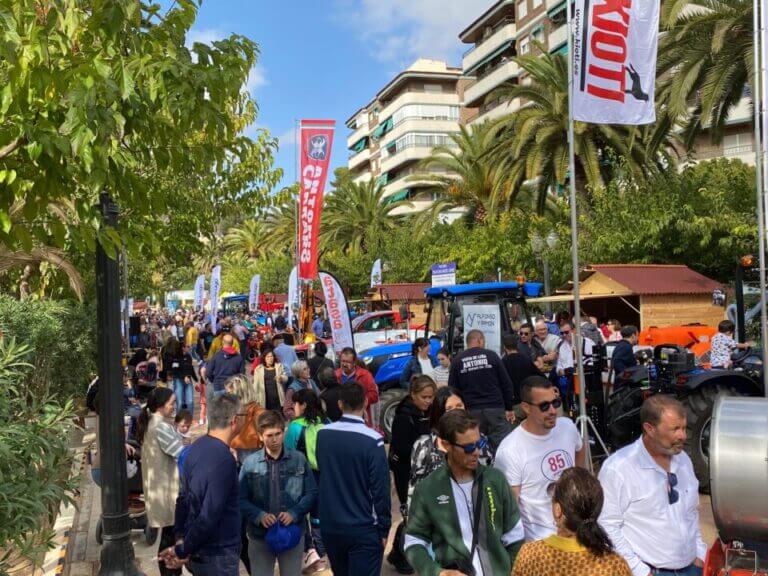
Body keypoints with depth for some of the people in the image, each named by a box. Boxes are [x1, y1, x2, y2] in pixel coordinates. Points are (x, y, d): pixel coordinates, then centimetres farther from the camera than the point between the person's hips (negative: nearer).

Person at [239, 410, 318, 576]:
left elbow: (312, 493, -1)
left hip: (292, 534, 0)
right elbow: (241, 499, -5)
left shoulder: (299, 459, -4)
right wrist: (259, 515, -20)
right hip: (260, 536, 0)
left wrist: (294, 513, -15)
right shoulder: (250, 463, -5)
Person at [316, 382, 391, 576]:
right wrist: (384, 528, -4)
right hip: (363, 530, -5)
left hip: (330, 526, 5)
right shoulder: (372, 440, -18)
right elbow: (380, 489, -14)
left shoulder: (322, 434, -3)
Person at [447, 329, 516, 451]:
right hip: (495, 409, -1)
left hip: (470, 411, 1)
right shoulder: (491, 355, 1)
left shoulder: (457, 361, 3)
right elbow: (506, 384, 1)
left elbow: (452, 389, 5)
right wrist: (510, 408, 8)